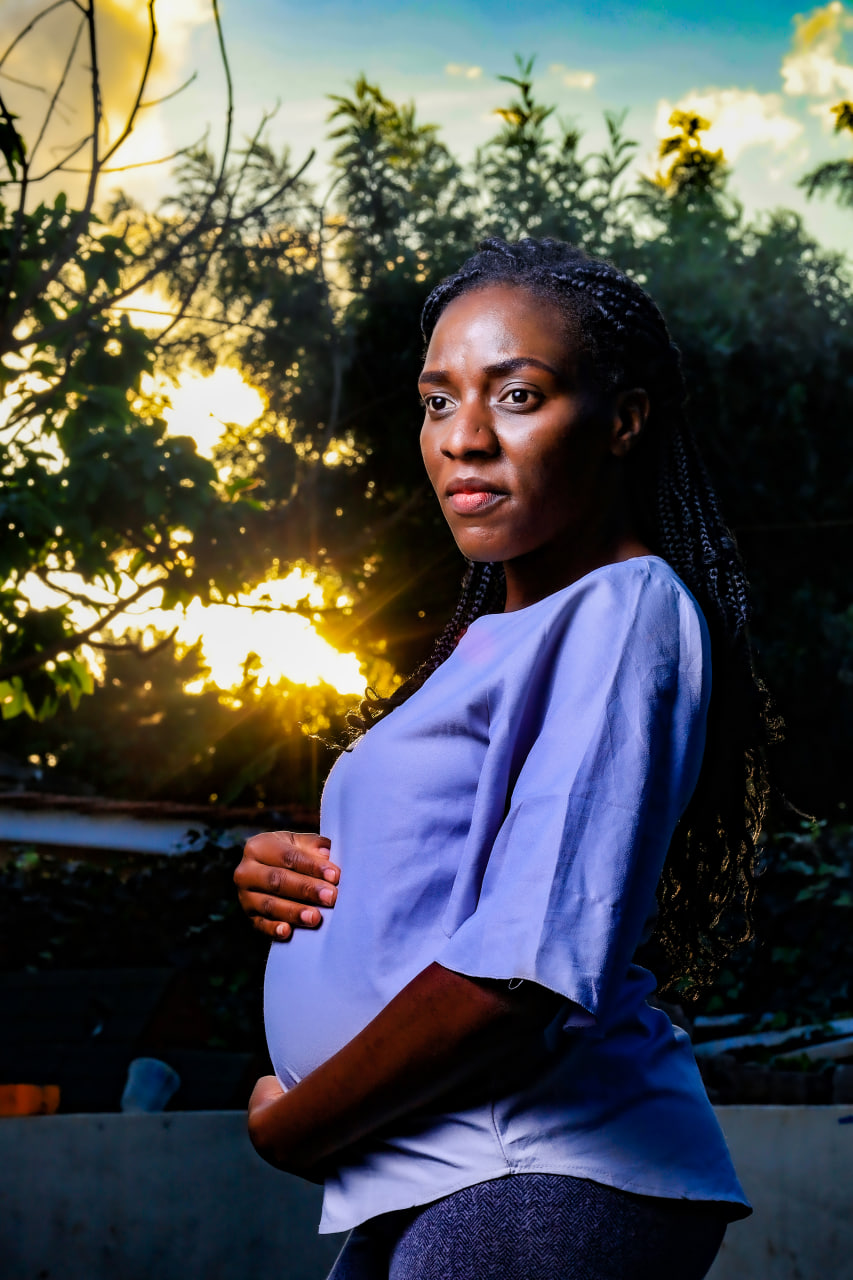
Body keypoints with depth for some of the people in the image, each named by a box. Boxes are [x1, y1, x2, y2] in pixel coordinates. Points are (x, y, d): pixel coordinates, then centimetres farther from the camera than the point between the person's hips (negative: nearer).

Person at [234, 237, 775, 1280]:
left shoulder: (626, 609, -13)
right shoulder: (490, 639, 15)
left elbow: (525, 973, -23)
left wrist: (288, 1126, -10)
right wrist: (281, 873, 2)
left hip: (539, 1192, -8)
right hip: (423, 1192, 9)